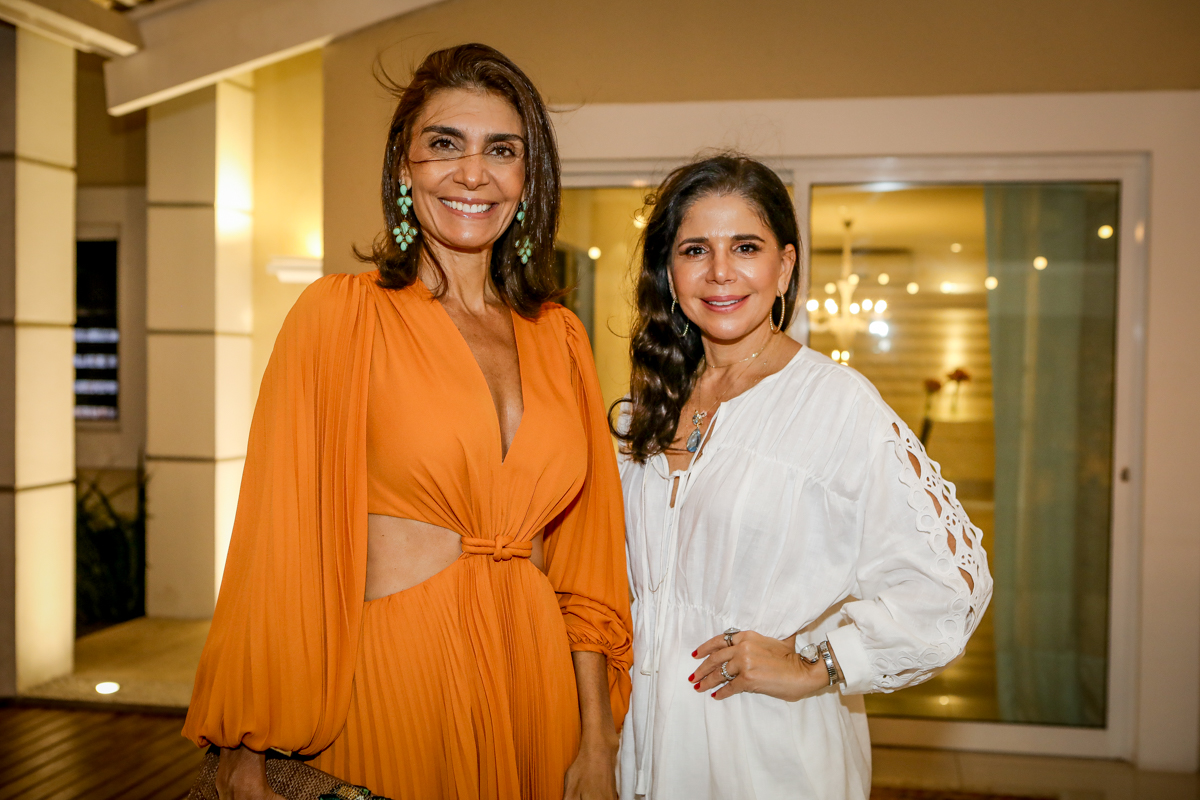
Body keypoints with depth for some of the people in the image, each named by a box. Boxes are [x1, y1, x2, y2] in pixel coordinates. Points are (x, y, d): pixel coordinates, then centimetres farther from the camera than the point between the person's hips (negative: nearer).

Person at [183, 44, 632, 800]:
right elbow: (277, 540, -6)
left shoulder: (559, 337, 7)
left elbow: (585, 563, 7)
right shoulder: (340, 313, -5)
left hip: (533, 681, 4)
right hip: (387, 675, -4)